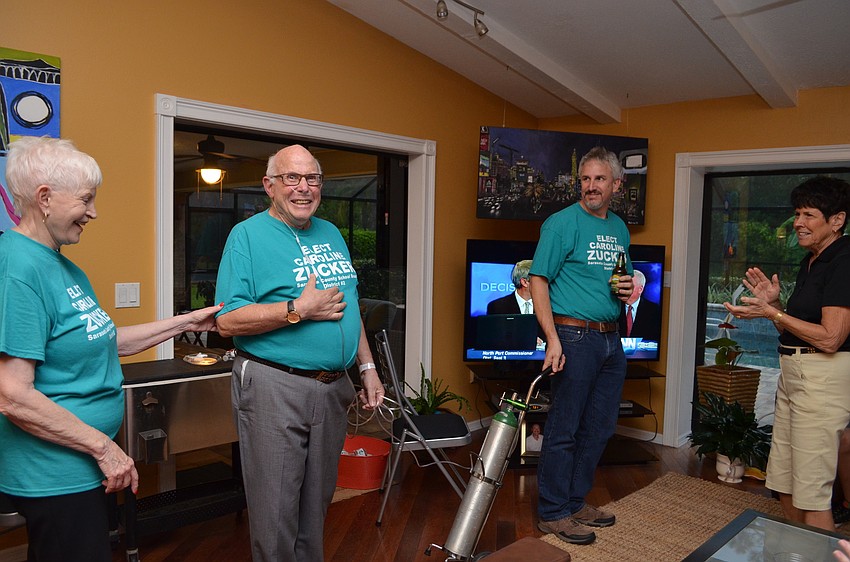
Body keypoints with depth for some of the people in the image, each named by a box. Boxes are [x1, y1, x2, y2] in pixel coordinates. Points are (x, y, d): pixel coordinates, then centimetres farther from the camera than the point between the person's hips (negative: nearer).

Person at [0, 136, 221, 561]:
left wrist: (187, 321, 14)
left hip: (81, 464, 10)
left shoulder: (63, 266, 8)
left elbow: (104, 340, 15)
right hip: (56, 474, -10)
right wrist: (103, 447, -20)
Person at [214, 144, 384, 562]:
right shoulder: (248, 235, -7)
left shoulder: (331, 234, 13)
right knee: (275, 512, 3)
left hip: (333, 387, 6)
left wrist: (367, 366, 14)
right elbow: (227, 321, -15)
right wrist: (300, 310, -19)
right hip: (274, 389, -6)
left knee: (317, 503, 18)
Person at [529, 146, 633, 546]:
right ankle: (553, 513, 14)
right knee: (564, 429, -1)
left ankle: (575, 501, 30)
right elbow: (538, 281, -13)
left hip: (611, 339, 8)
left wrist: (629, 288, 2)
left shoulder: (619, 228, 14)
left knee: (599, 428, 14)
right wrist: (553, 339, -21)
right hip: (575, 336, -8)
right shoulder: (562, 223, -8)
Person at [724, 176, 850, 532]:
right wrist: (774, 303, 2)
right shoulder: (810, 262, 15)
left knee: (811, 491, -2)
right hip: (792, 372, 10)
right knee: (784, 484, 16)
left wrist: (770, 313, -15)